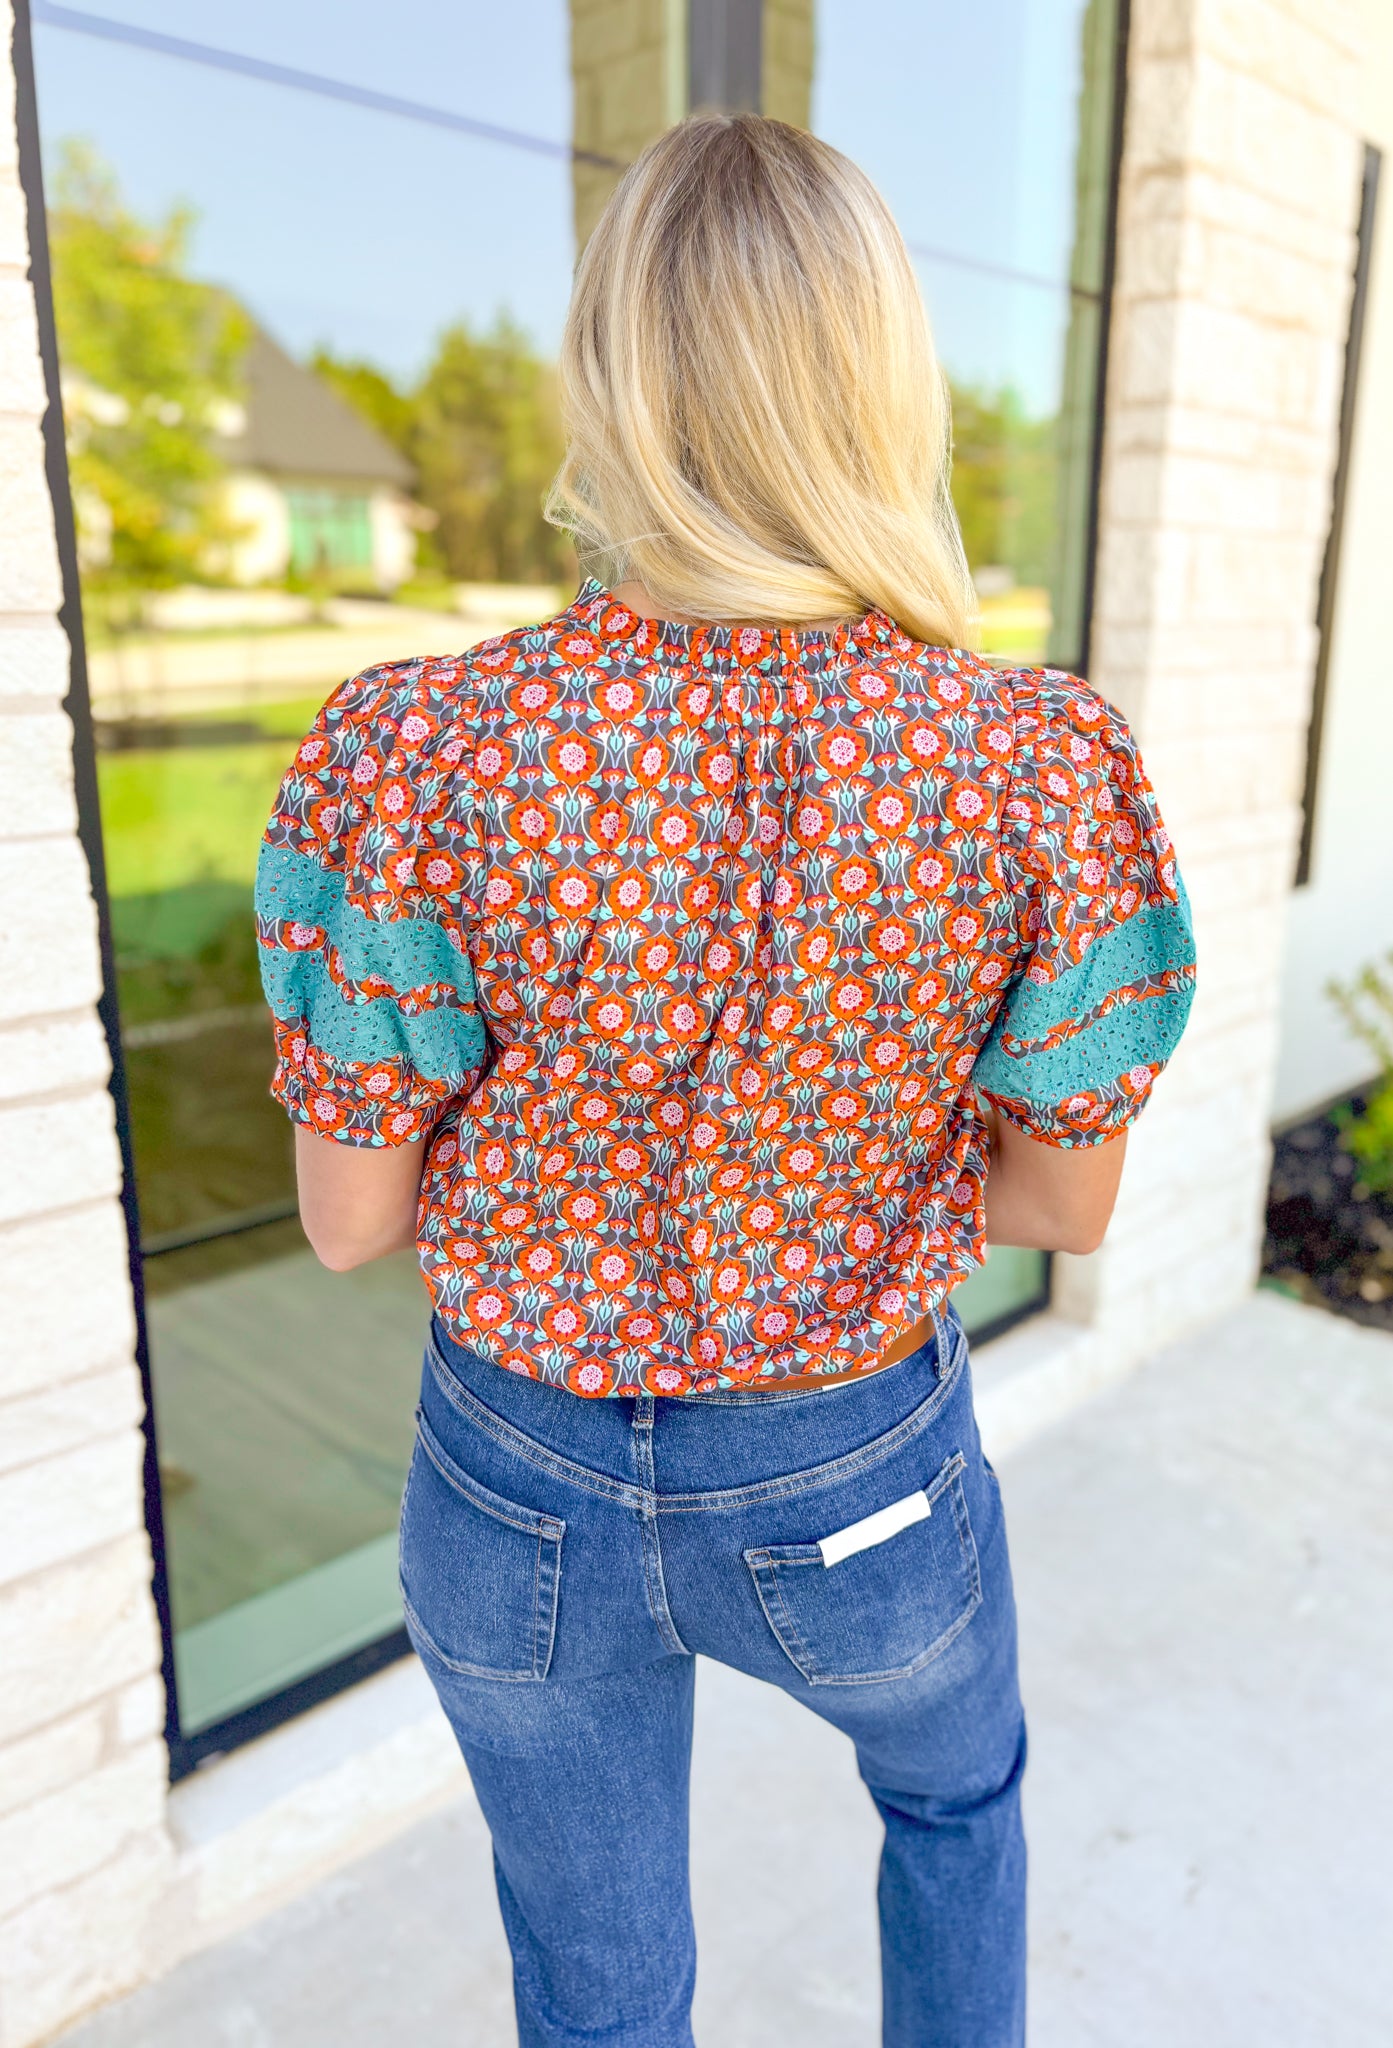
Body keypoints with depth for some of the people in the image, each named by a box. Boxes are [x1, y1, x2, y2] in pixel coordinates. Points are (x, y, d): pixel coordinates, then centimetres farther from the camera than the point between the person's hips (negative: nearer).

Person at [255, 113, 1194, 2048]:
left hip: (525, 1497, 1)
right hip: (863, 1494, 1)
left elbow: (353, 1214, -12)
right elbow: (1069, 1200, -8)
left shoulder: (410, 748, -21)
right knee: (960, 1794, 37)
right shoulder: (1045, 765, -20)